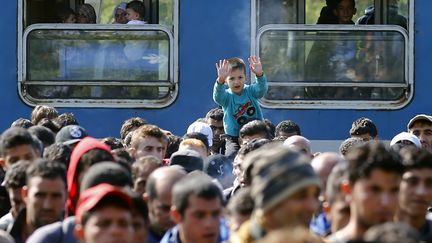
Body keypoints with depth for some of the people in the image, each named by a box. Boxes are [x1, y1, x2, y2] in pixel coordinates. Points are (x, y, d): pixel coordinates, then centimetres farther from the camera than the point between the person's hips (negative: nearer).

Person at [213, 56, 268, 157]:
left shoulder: (250, 91, -1)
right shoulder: (227, 96, -5)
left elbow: (262, 89, -21)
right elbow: (218, 96, -28)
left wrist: (259, 75, -44)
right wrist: (220, 80, -50)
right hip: (234, 138, -1)